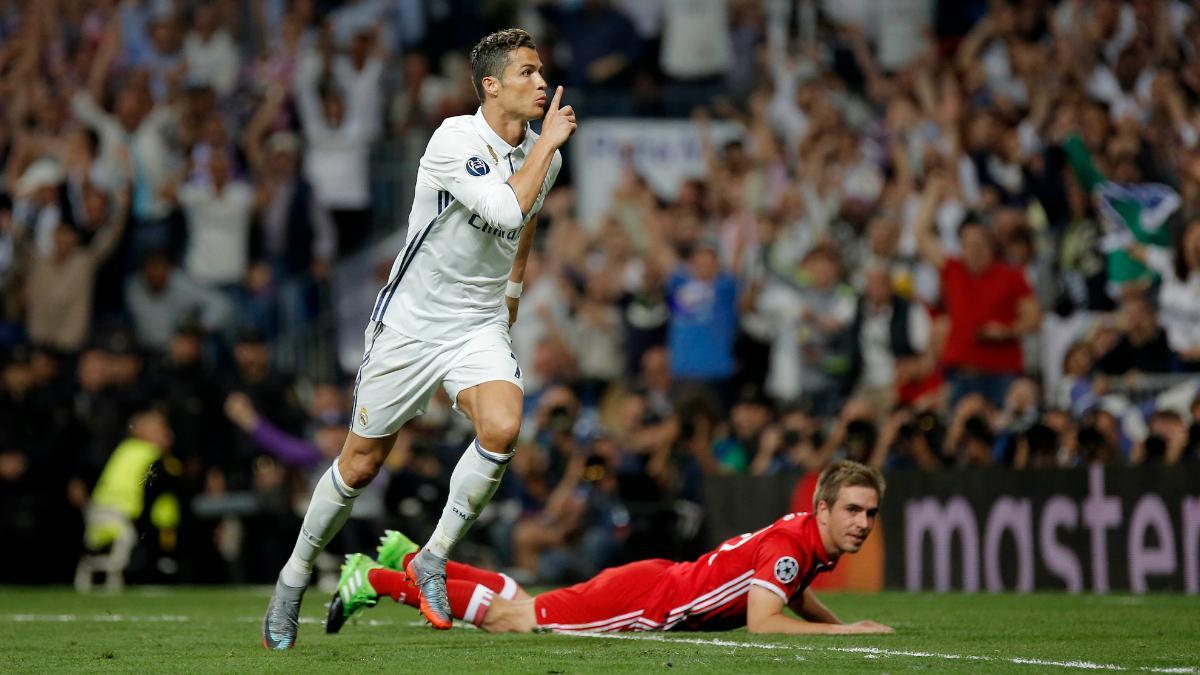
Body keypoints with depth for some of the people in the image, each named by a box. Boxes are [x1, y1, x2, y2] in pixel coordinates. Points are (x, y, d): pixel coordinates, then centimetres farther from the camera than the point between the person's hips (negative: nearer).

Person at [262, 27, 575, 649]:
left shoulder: (542, 153, 2)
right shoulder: (455, 139, -19)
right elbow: (506, 210, -32)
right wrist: (548, 142, -24)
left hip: (480, 326, 4)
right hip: (410, 322, -4)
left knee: (502, 427, -25)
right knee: (361, 463, 4)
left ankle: (433, 559, -6)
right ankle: (295, 575, 28)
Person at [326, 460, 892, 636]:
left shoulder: (816, 544, 4)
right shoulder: (791, 542, -25)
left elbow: (795, 594, 25)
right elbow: (762, 621, -33)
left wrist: (839, 622, 9)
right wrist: (848, 631, -29)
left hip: (658, 582, 8)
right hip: (646, 600, -8)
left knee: (519, 607, 19)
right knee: (512, 617, -2)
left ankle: (408, 558, 30)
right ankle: (375, 580, 6)